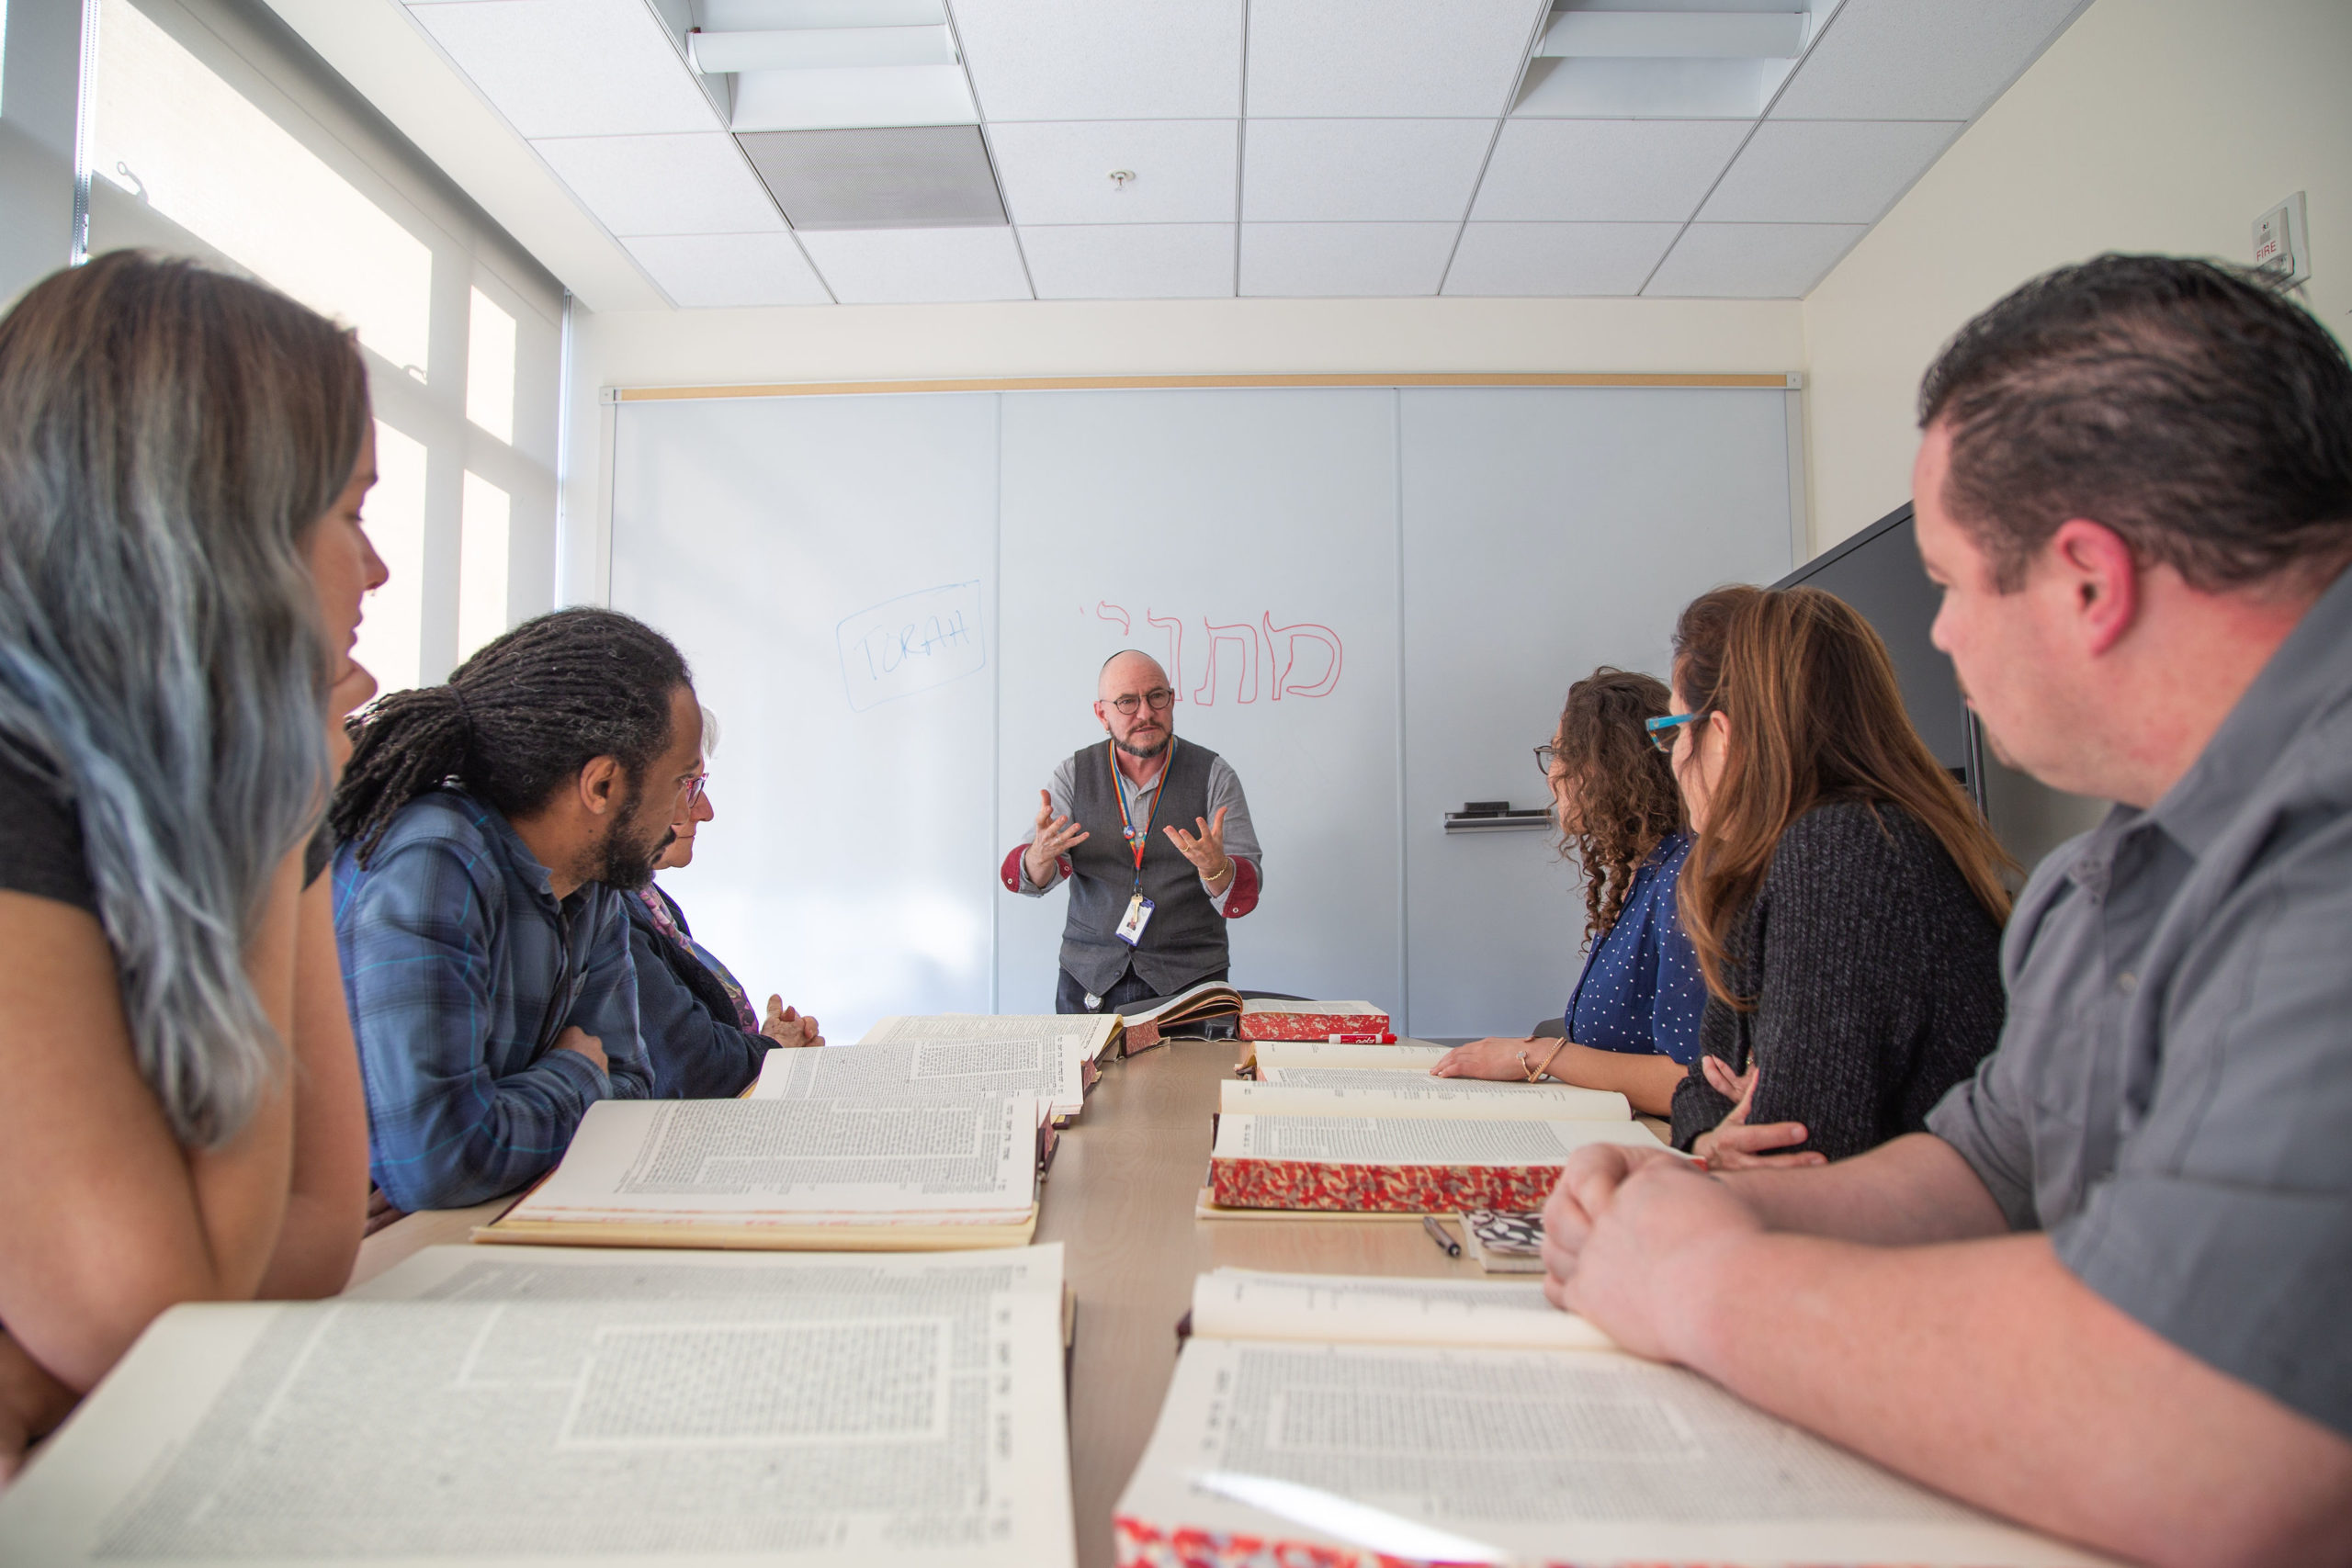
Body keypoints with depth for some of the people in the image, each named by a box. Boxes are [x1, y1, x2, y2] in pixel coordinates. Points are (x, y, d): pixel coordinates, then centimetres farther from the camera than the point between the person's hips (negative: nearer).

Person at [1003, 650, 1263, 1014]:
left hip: (1188, 981, -1)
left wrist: (1215, 867, -29)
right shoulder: (1075, 773, 5)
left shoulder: (1213, 775, -1)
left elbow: (1244, 897, -6)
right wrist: (1041, 855, -24)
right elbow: (1029, 880, 0)